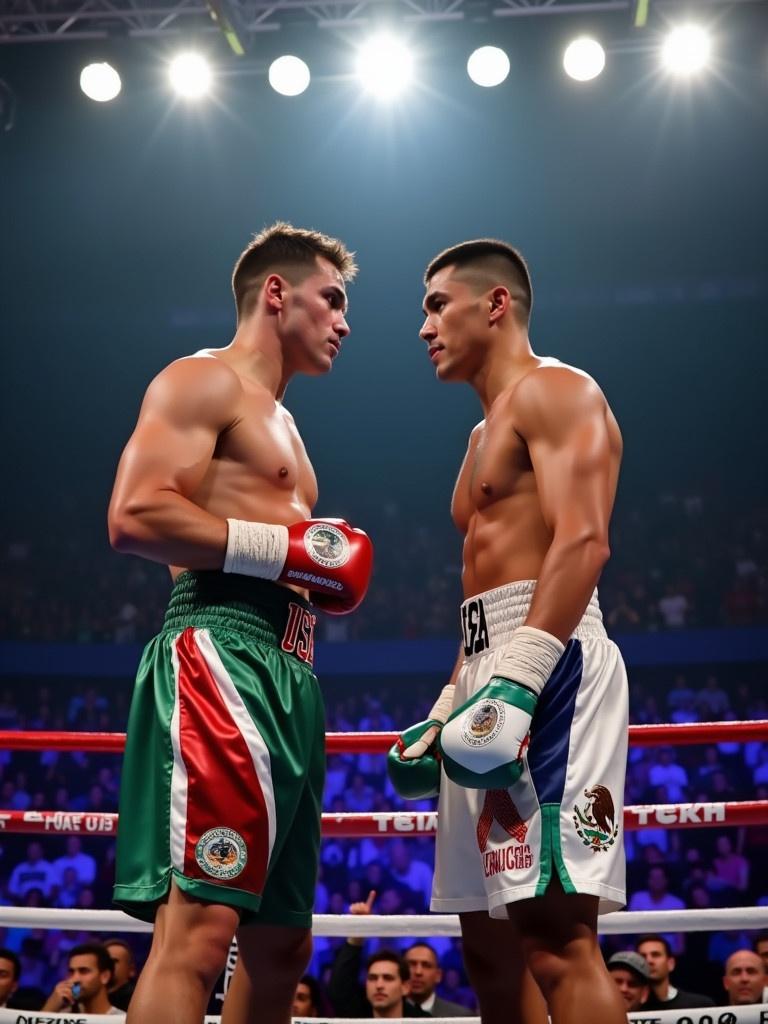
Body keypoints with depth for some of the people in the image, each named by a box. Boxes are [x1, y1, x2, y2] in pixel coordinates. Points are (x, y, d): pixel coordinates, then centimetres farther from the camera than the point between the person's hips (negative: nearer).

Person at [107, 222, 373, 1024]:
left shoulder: (277, 420, 29)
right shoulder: (203, 381, 0)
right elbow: (135, 516, -16)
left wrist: (320, 573, 13)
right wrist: (288, 550, -13)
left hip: (284, 673, 10)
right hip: (220, 656, -10)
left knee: (281, 941, 10)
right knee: (196, 926, -18)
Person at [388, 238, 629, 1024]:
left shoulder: (554, 391, -2)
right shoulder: (487, 433, 27)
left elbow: (583, 540, -17)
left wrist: (516, 683, -27)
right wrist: (445, 713, 22)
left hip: (546, 665, -10)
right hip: (493, 670, 10)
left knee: (557, 937, -16)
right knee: (491, 943, 9)